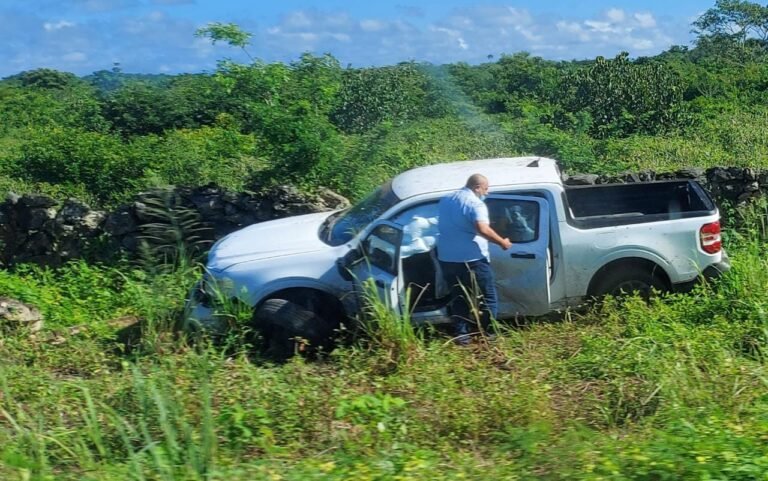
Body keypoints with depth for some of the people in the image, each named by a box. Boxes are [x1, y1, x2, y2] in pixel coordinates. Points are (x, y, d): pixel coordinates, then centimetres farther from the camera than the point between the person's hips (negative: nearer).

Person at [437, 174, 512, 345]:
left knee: (458, 298, 17)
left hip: (446, 258, 7)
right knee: (488, 298, 6)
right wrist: (502, 242, -17)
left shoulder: (445, 200, 13)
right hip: (472, 259, -7)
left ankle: (461, 334, 16)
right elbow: (483, 229, -28)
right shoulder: (475, 203, -13)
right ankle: (489, 334, 10)